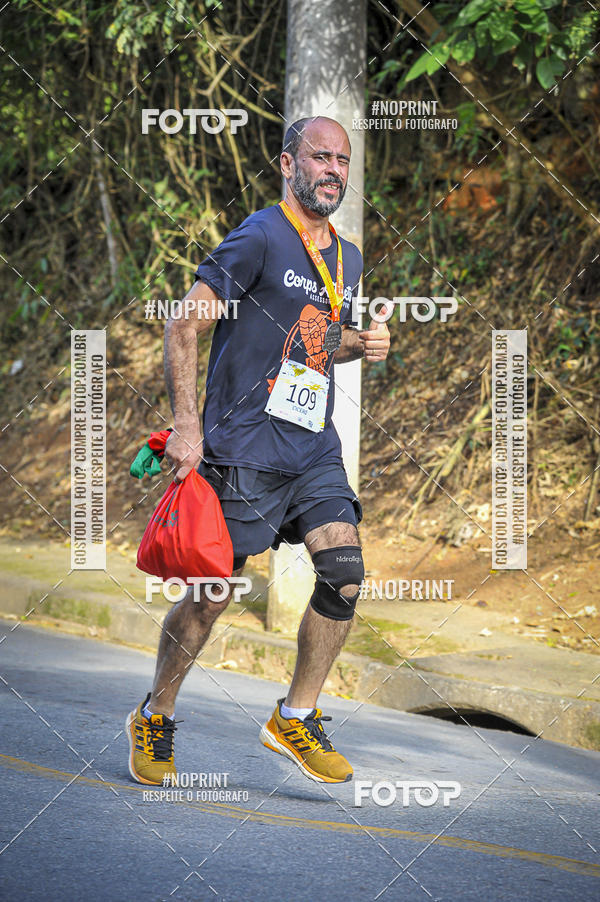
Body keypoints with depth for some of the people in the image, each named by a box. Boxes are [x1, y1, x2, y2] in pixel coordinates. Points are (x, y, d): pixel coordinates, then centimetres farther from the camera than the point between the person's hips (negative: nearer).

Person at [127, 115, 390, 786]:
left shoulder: (348, 261, 14)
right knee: (213, 592, -2)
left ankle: (295, 719, 6)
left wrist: (361, 345, 7)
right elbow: (183, 328, -12)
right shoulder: (260, 238, -10)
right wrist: (186, 424, -19)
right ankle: (154, 718, 19)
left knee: (344, 572, -9)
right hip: (244, 447, -6)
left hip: (313, 447, 6)